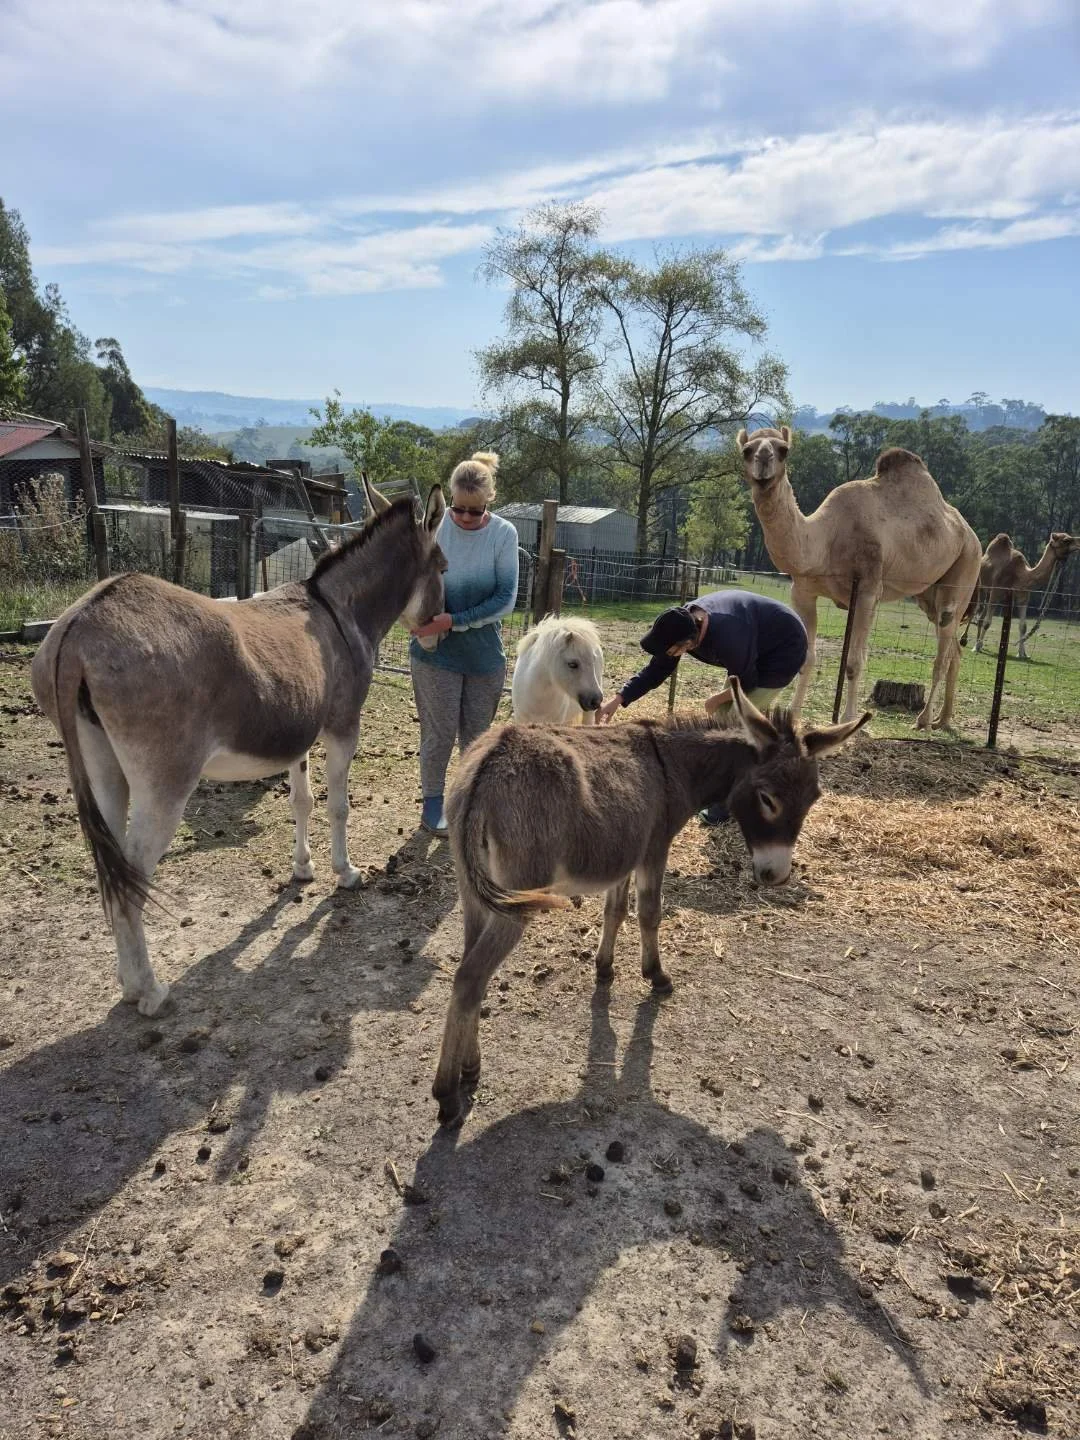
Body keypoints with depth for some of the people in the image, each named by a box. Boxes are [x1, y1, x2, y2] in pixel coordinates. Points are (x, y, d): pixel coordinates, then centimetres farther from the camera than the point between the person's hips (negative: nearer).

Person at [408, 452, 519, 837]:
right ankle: (432, 801, 24)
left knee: (477, 732, 13)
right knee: (440, 731, 4)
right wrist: (425, 621, -18)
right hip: (435, 649, -1)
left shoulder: (504, 534, -10)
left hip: (485, 651, 2)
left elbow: (506, 598, -13)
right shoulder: (433, 527, -12)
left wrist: (455, 621, -20)